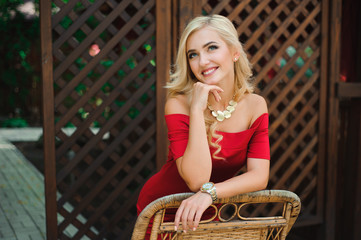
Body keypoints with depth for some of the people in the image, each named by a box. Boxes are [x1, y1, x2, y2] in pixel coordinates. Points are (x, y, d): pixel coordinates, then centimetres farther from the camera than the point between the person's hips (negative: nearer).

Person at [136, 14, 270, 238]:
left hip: (207, 212, 3)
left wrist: (210, 193, -34)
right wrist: (197, 110, -33)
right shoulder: (179, 105, -22)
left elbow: (259, 176, -19)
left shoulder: (255, 106, -11)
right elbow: (197, 180, -30)